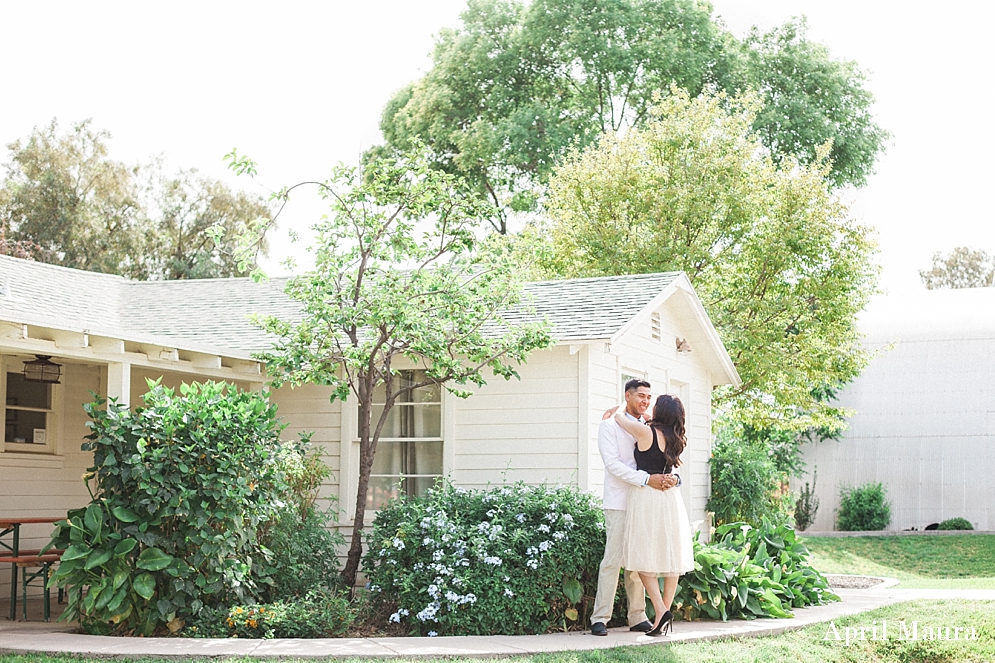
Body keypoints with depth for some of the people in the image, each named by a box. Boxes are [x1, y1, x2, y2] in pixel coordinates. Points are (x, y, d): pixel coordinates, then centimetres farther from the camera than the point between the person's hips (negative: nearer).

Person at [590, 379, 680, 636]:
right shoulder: (610, 426, 0)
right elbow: (612, 463, -11)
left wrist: (672, 477, -12)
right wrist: (647, 479, -20)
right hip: (620, 502, -5)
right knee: (613, 560, -8)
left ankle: (637, 617, 12)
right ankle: (600, 618, -5)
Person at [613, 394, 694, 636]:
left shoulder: (645, 432, -11)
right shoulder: (675, 439, 7)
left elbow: (618, 416, 2)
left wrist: (614, 412, 24)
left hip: (646, 497, -6)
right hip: (670, 496, 6)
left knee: (645, 556, -1)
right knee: (671, 556, 8)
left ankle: (661, 610, -13)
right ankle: (666, 611, 12)